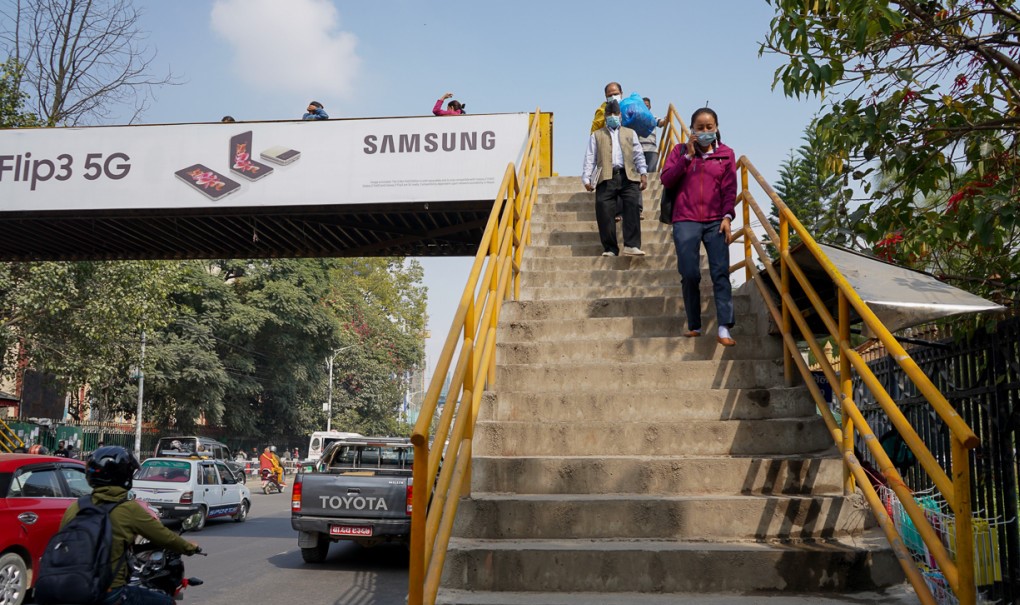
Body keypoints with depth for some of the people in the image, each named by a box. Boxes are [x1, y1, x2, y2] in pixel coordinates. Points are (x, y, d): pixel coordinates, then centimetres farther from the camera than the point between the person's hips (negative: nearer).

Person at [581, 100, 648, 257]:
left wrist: (643, 173, 3)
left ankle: (631, 245, -16)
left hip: (628, 177, 1)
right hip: (606, 178, -1)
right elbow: (590, 158, 11)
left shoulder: (630, 133, 23)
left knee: (632, 208, -14)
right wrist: (586, 178, 0)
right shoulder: (596, 135, 19)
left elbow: (638, 155, 16)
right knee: (604, 212, -8)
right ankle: (610, 249, -1)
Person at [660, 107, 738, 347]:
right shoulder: (680, 151, 11)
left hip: (716, 222, 0)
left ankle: (724, 328, -14)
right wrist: (687, 156, -5)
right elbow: (666, 180, 1)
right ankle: (694, 325, 10)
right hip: (685, 221, 0)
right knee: (689, 275, -4)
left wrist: (727, 216, -7)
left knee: (721, 273, -10)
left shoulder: (726, 154, 11)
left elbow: (730, 188, 6)